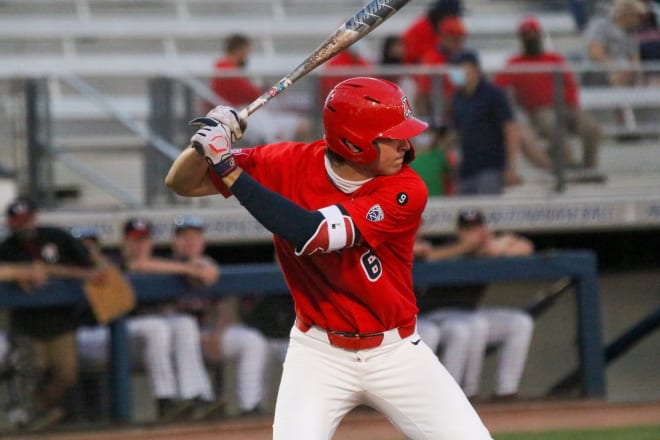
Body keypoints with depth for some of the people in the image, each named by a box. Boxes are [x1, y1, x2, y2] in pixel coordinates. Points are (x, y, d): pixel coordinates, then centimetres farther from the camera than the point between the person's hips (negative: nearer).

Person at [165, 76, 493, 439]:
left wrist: (227, 166, -31)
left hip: (396, 352, 0)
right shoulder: (290, 165, -12)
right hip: (319, 353, 0)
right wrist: (205, 144, -29)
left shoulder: (405, 191, -19)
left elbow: (310, 233, -31)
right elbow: (181, 183, -7)